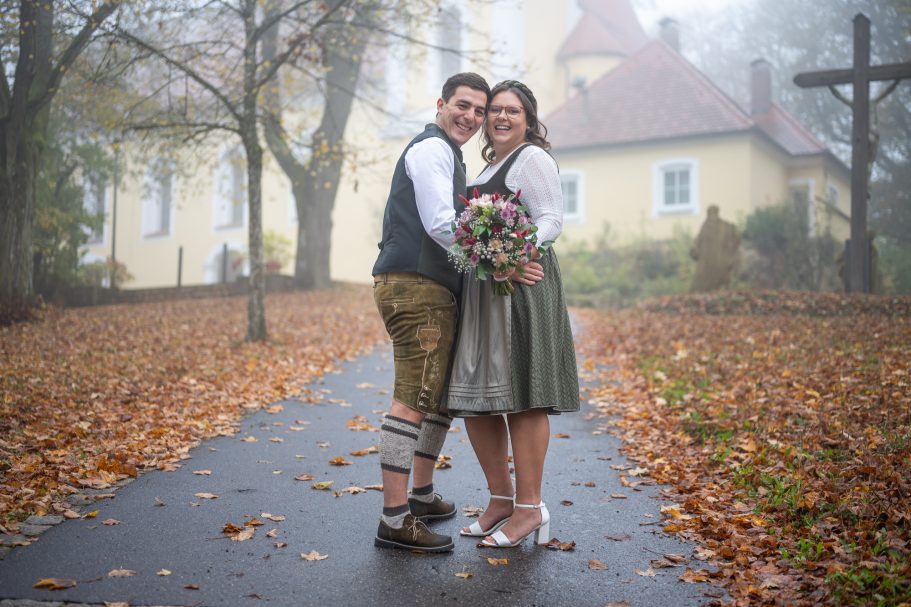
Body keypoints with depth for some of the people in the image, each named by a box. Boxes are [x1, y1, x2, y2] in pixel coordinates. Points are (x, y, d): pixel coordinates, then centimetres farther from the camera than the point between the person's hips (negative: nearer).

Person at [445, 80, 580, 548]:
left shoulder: (532, 157, 0)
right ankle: (501, 498, 18)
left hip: (522, 284, -9)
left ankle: (530, 509, -1)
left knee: (521, 397, -8)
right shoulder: (490, 167, 26)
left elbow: (551, 220, -10)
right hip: (480, 290, 9)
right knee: (473, 398, 6)